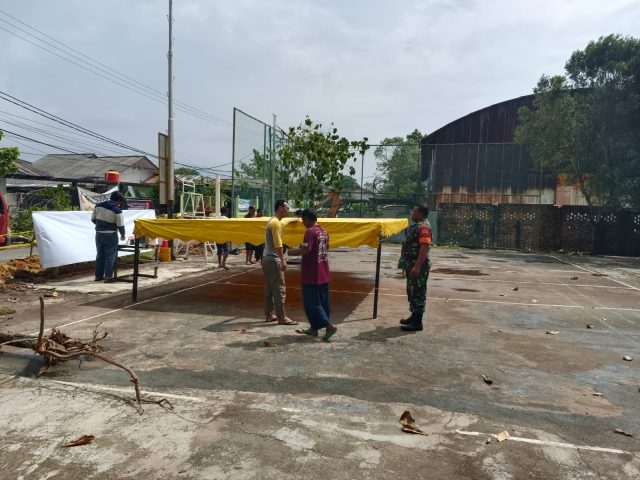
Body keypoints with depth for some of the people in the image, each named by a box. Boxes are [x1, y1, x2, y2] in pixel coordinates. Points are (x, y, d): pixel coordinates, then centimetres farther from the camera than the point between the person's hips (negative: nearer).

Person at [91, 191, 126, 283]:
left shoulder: (98, 205, 5)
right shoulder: (117, 210, -12)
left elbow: (93, 219, 10)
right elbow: (120, 225, -11)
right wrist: (122, 235, 5)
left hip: (99, 234, 6)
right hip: (111, 235, -6)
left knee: (100, 255, 16)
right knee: (110, 256, 2)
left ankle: (98, 275, 22)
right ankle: (108, 277, 2)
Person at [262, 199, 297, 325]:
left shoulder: (272, 221, 16)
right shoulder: (276, 223, -15)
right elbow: (278, 244, -21)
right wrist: (282, 260, -22)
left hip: (267, 259, 10)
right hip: (274, 261, -10)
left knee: (269, 289, 13)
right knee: (280, 289, -5)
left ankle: (268, 315, 19)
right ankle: (281, 317, -1)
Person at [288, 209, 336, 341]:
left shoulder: (310, 231, -16)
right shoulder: (324, 231, 10)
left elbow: (306, 250, -27)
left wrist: (292, 252, -10)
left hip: (311, 275, -9)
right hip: (323, 275, 9)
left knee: (311, 303, -1)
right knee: (322, 302, 13)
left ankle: (329, 326, -7)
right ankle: (314, 328, 24)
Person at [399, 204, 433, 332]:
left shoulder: (423, 227, -17)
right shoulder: (415, 226, 15)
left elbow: (425, 248, -26)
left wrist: (417, 266, -30)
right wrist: (408, 265, 24)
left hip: (418, 266, -10)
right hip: (411, 264, 10)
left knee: (418, 293, -4)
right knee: (412, 291, 18)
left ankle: (417, 322, 1)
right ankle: (414, 316, 30)